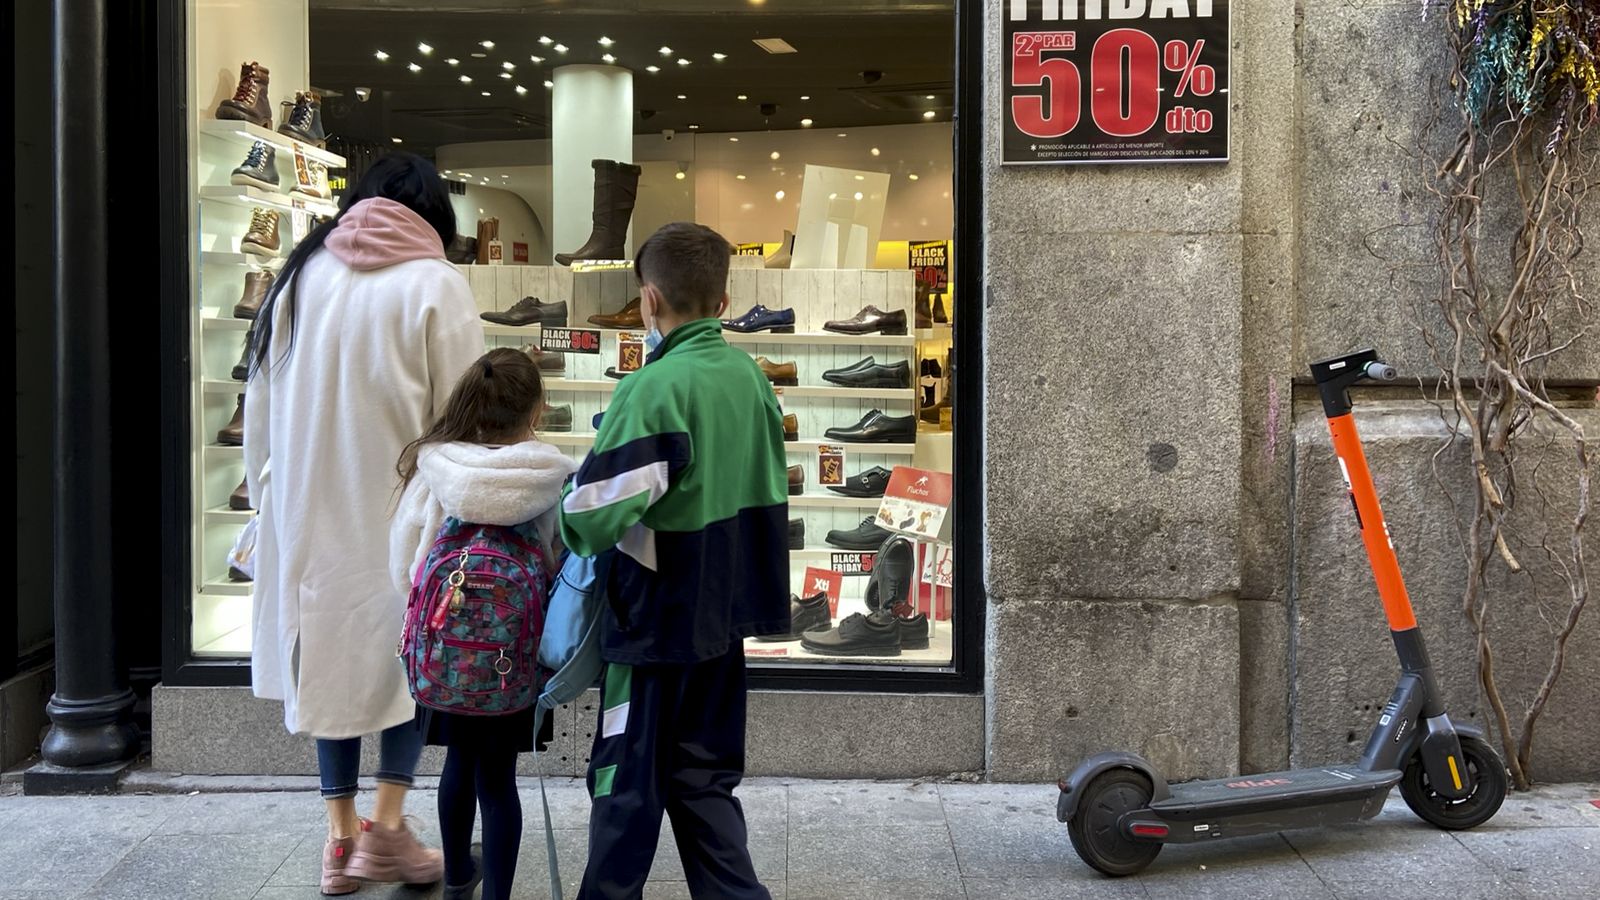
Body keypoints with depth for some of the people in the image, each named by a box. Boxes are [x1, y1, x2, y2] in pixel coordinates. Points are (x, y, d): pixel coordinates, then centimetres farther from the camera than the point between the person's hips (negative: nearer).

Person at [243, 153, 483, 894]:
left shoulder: (302, 273, 5)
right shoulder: (434, 284, -9)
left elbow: (260, 402, 10)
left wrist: (269, 493, 19)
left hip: (310, 506, 4)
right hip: (401, 507, -4)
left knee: (334, 652, 13)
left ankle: (341, 837, 19)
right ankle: (385, 828, 7)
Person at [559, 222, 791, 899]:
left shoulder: (656, 388, -19)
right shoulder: (751, 377, 4)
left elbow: (597, 509, -23)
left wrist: (569, 529, -2)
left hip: (657, 620, -7)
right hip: (726, 614, 7)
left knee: (627, 782, 9)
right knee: (706, 778, 16)